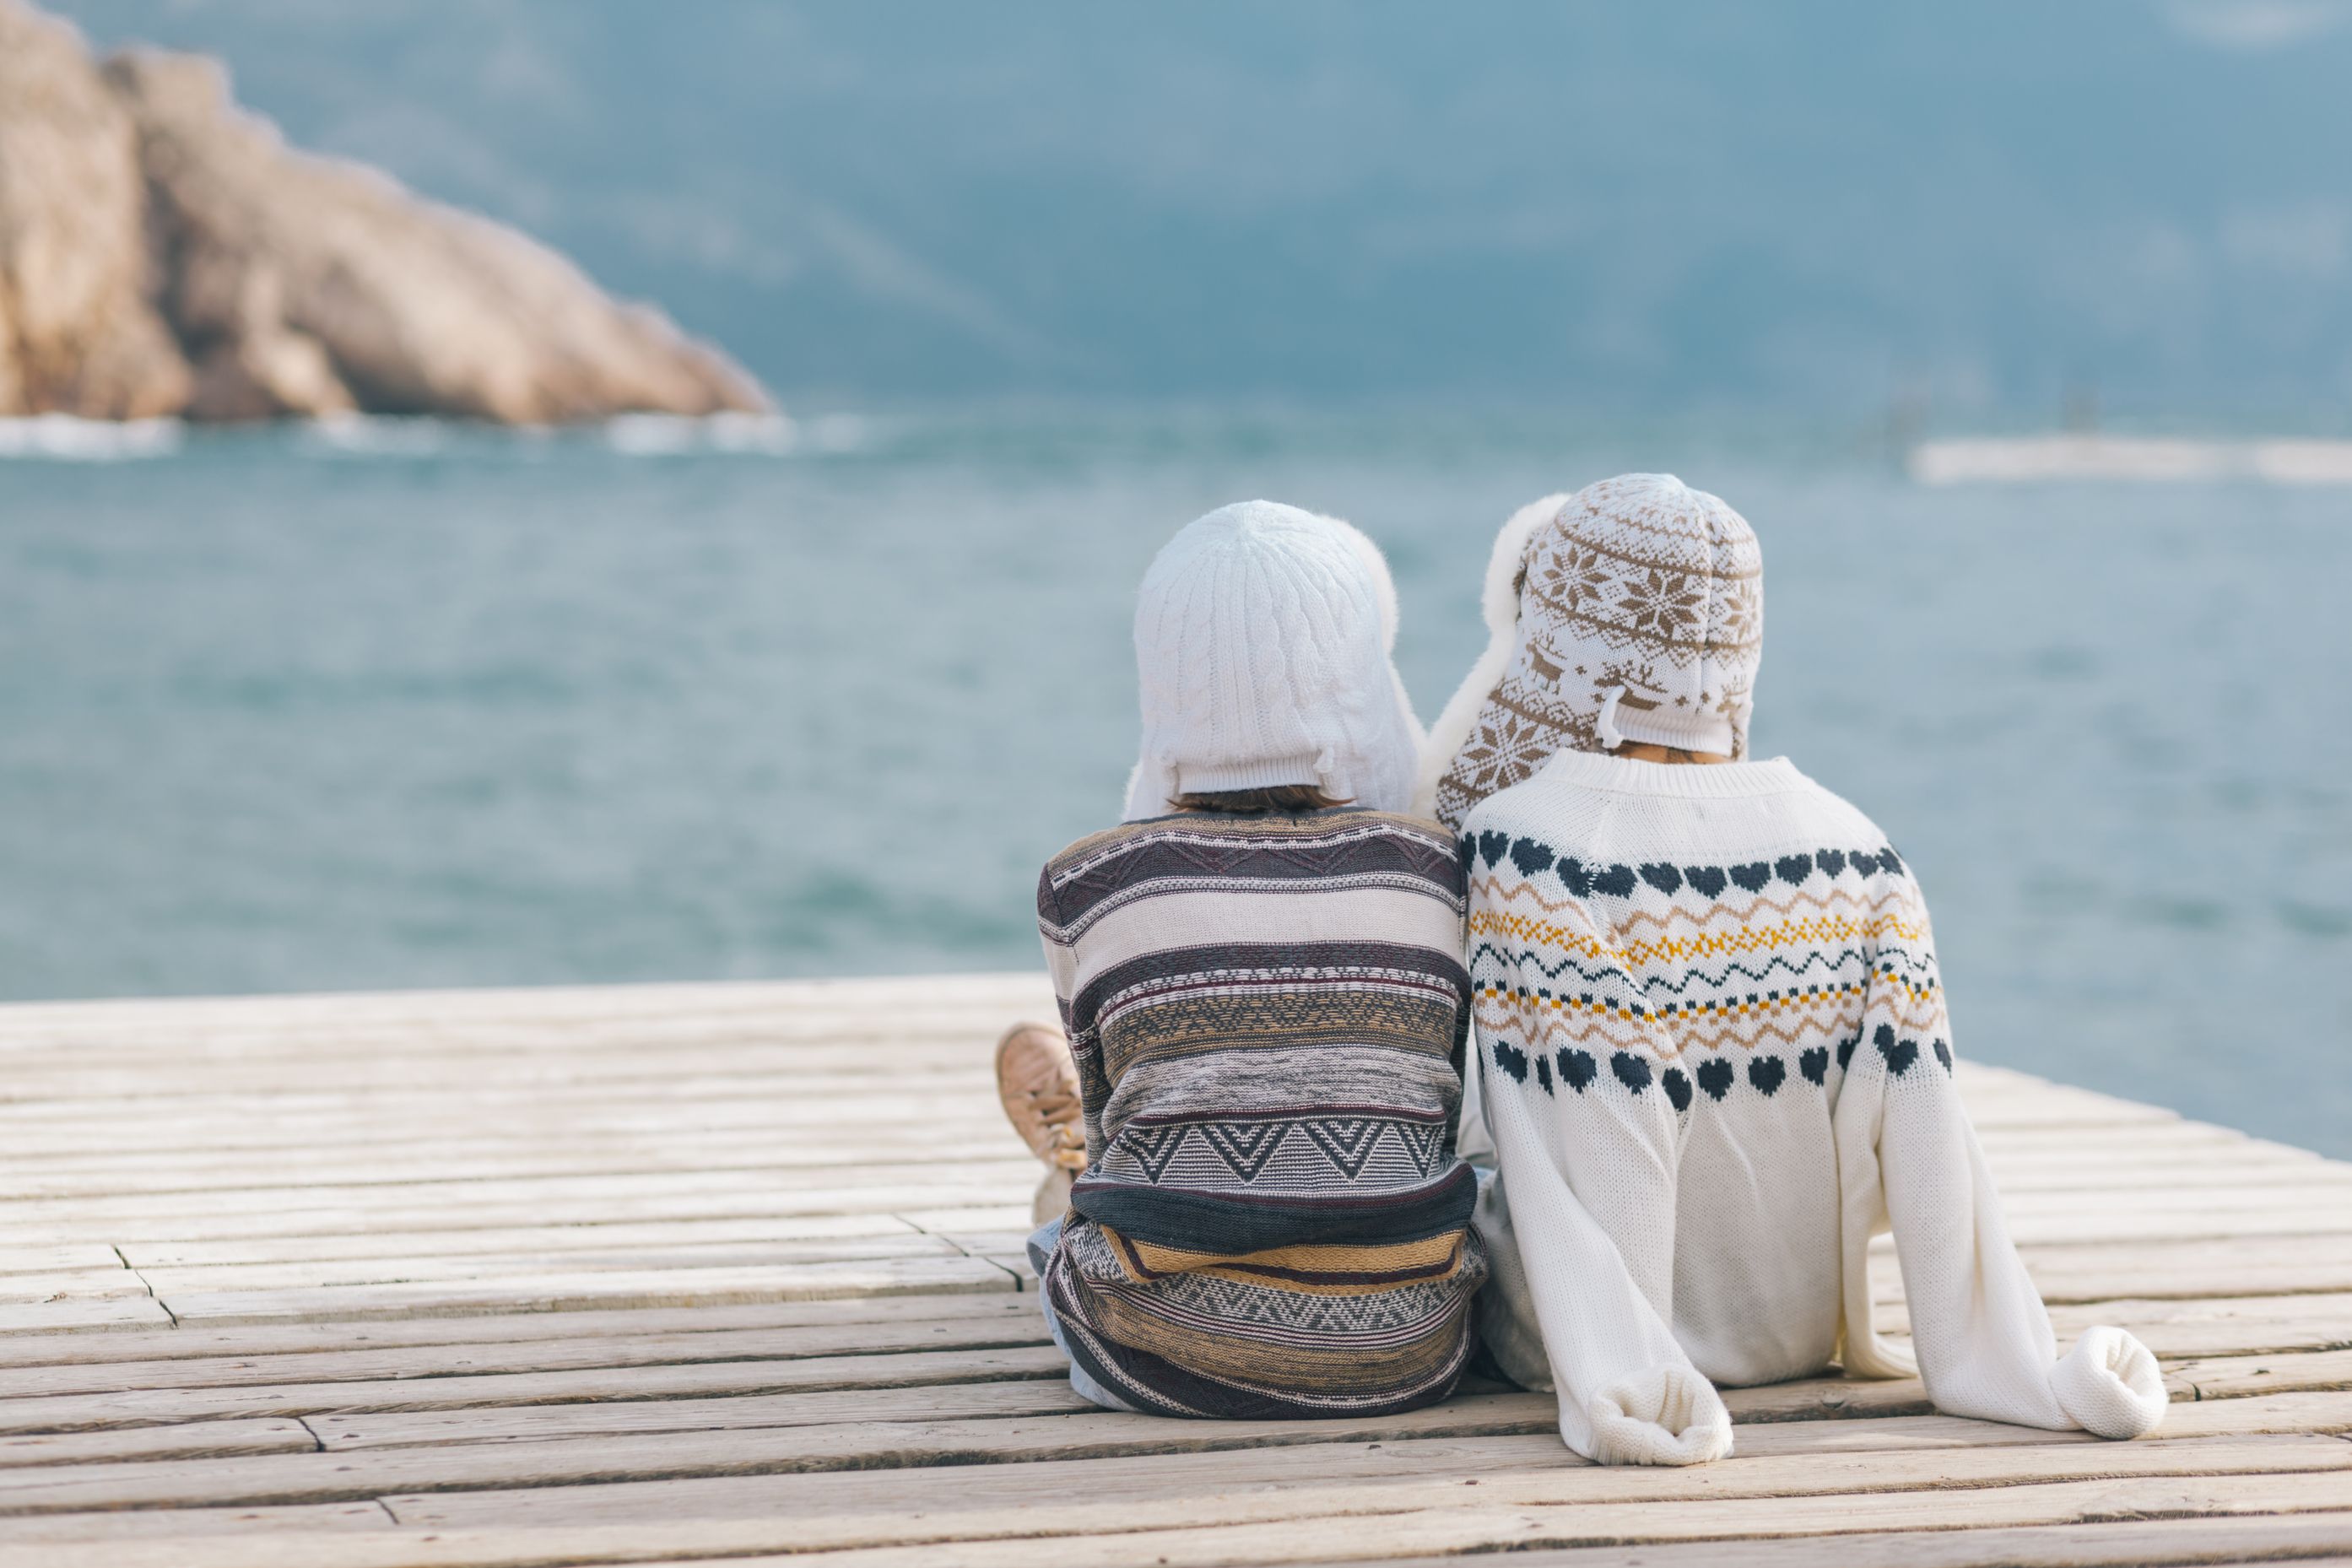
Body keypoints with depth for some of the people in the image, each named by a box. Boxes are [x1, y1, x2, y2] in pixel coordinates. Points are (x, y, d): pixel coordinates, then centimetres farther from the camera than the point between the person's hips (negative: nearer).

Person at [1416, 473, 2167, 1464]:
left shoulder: (1517, 845, -20)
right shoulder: (1850, 852, -10)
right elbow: (1924, 1146, -12)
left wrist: (1612, 1377, -27)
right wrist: (2018, 1370, -9)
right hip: (1793, 1338, 4)